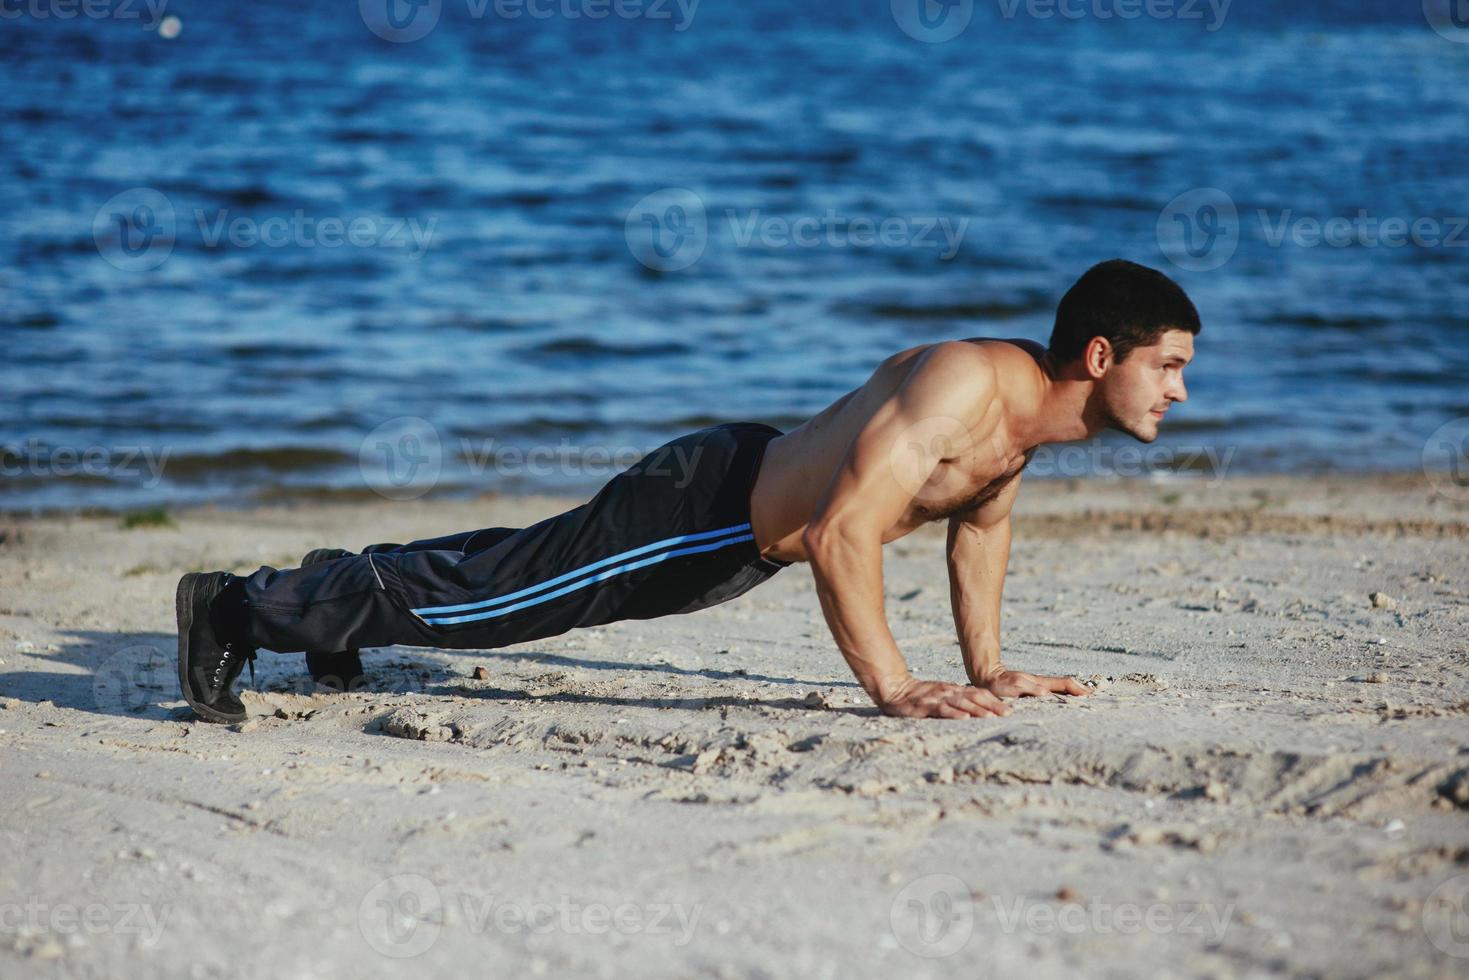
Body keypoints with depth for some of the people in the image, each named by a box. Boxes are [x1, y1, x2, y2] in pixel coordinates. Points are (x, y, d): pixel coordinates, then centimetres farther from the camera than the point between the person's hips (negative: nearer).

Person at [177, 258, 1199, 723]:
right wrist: (895, 690, -36)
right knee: (479, 591, 0)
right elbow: (840, 533, -40)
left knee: (519, 569, 28)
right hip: (700, 507, -9)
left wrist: (987, 666, 14)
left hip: (752, 489, 9)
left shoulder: (1031, 397, -3)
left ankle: (350, 579, 48)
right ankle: (240, 607, 11)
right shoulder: (964, 384, -33)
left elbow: (980, 521, 17)